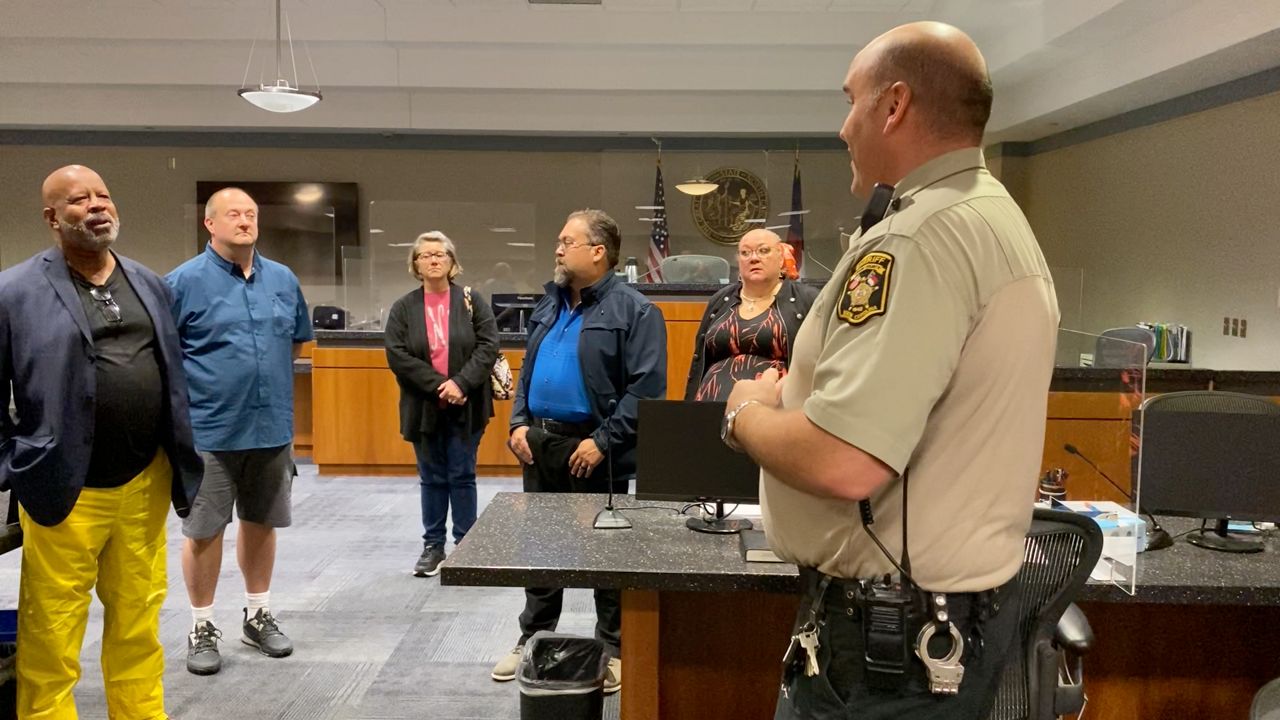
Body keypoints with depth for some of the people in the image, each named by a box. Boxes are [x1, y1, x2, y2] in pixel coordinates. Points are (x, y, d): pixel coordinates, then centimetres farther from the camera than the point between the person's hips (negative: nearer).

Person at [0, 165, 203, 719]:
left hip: (145, 485, 4)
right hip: (63, 491, -4)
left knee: (139, 628, 16)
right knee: (51, 641, 7)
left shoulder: (151, 286, 10)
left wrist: (180, 463, 12)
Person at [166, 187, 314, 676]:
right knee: (204, 530, 5)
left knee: (261, 524, 14)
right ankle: (202, 629, 20)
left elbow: (297, 339, 20)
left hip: (272, 427, 4)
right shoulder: (184, 281, -7)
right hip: (209, 430, -4)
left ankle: (258, 615, 29)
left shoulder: (284, 280, 6)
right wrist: (192, 387, -3)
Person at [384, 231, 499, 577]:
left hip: (465, 406, -1)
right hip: (425, 407, 1)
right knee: (432, 479, 11)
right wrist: (437, 385, -16)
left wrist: (461, 383, -18)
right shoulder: (403, 308, 2)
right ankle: (433, 546, 23)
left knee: (462, 476, 6)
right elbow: (396, 354, -7)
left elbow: (489, 345, -7)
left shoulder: (472, 301, 0)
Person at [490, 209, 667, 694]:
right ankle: (533, 639, 32)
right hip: (540, 444, 7)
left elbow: (646, 387, -16)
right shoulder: (549, 305, 13)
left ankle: (613, 651, 21)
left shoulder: (634, 311, -10)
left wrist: (602, 442, -19)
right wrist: (519, 423, 4)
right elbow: (526, 370, 19)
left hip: (593, 451, -7)